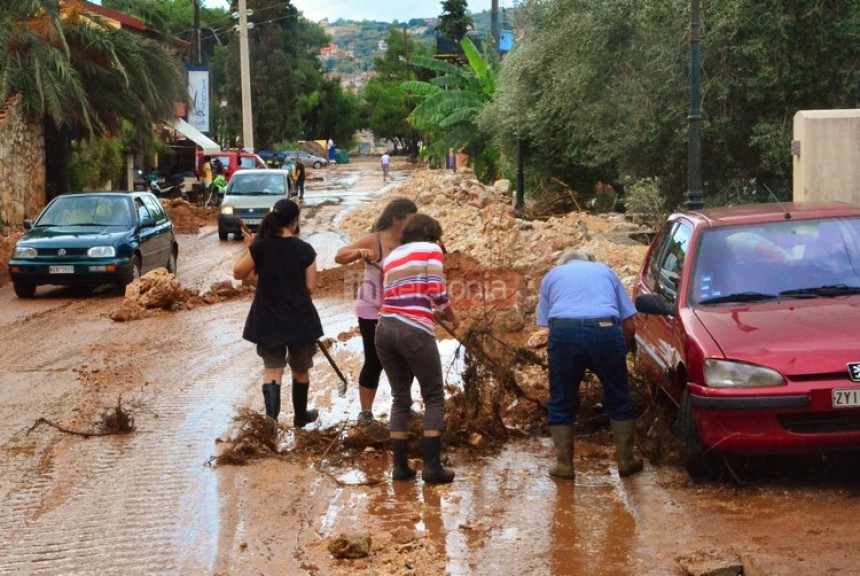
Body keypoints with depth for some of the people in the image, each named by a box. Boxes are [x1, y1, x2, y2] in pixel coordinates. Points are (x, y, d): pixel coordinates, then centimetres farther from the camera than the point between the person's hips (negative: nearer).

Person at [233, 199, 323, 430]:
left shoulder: (260, 247, -9)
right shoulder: (305, 250, -10)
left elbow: (238, 273, 3)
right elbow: (310, 286, -5)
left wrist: (249, 248, 10)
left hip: (268, 320, 0)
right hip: (300, 319, 0)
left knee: (272, 370, 4)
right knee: (300, 369, 18)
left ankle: (271, 418, -12)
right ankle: (300, 415, 35)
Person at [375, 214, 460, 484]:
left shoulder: (392, 256, 23)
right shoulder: (431, 250, 4)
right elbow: (437, 291, -7)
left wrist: (435, 314, 28)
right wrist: (452, 315, 10)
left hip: (385, 329, 6)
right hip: (414, 332, -6)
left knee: (400, 399, 15)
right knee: (434, 398, 5)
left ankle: (400, 465, 11)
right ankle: (432, 466, -1)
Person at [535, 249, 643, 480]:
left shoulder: (552, 275, 28)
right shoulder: (605, 271, 30)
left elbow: (545, 322, 16)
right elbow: (629, 326, 23)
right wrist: (621, 353, 35)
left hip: (564, 331, -1)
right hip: (605, 331, 1)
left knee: (561, 403, 14)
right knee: (619, 399, 18)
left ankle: (564, 464, 16)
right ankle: (626, 461, 23)